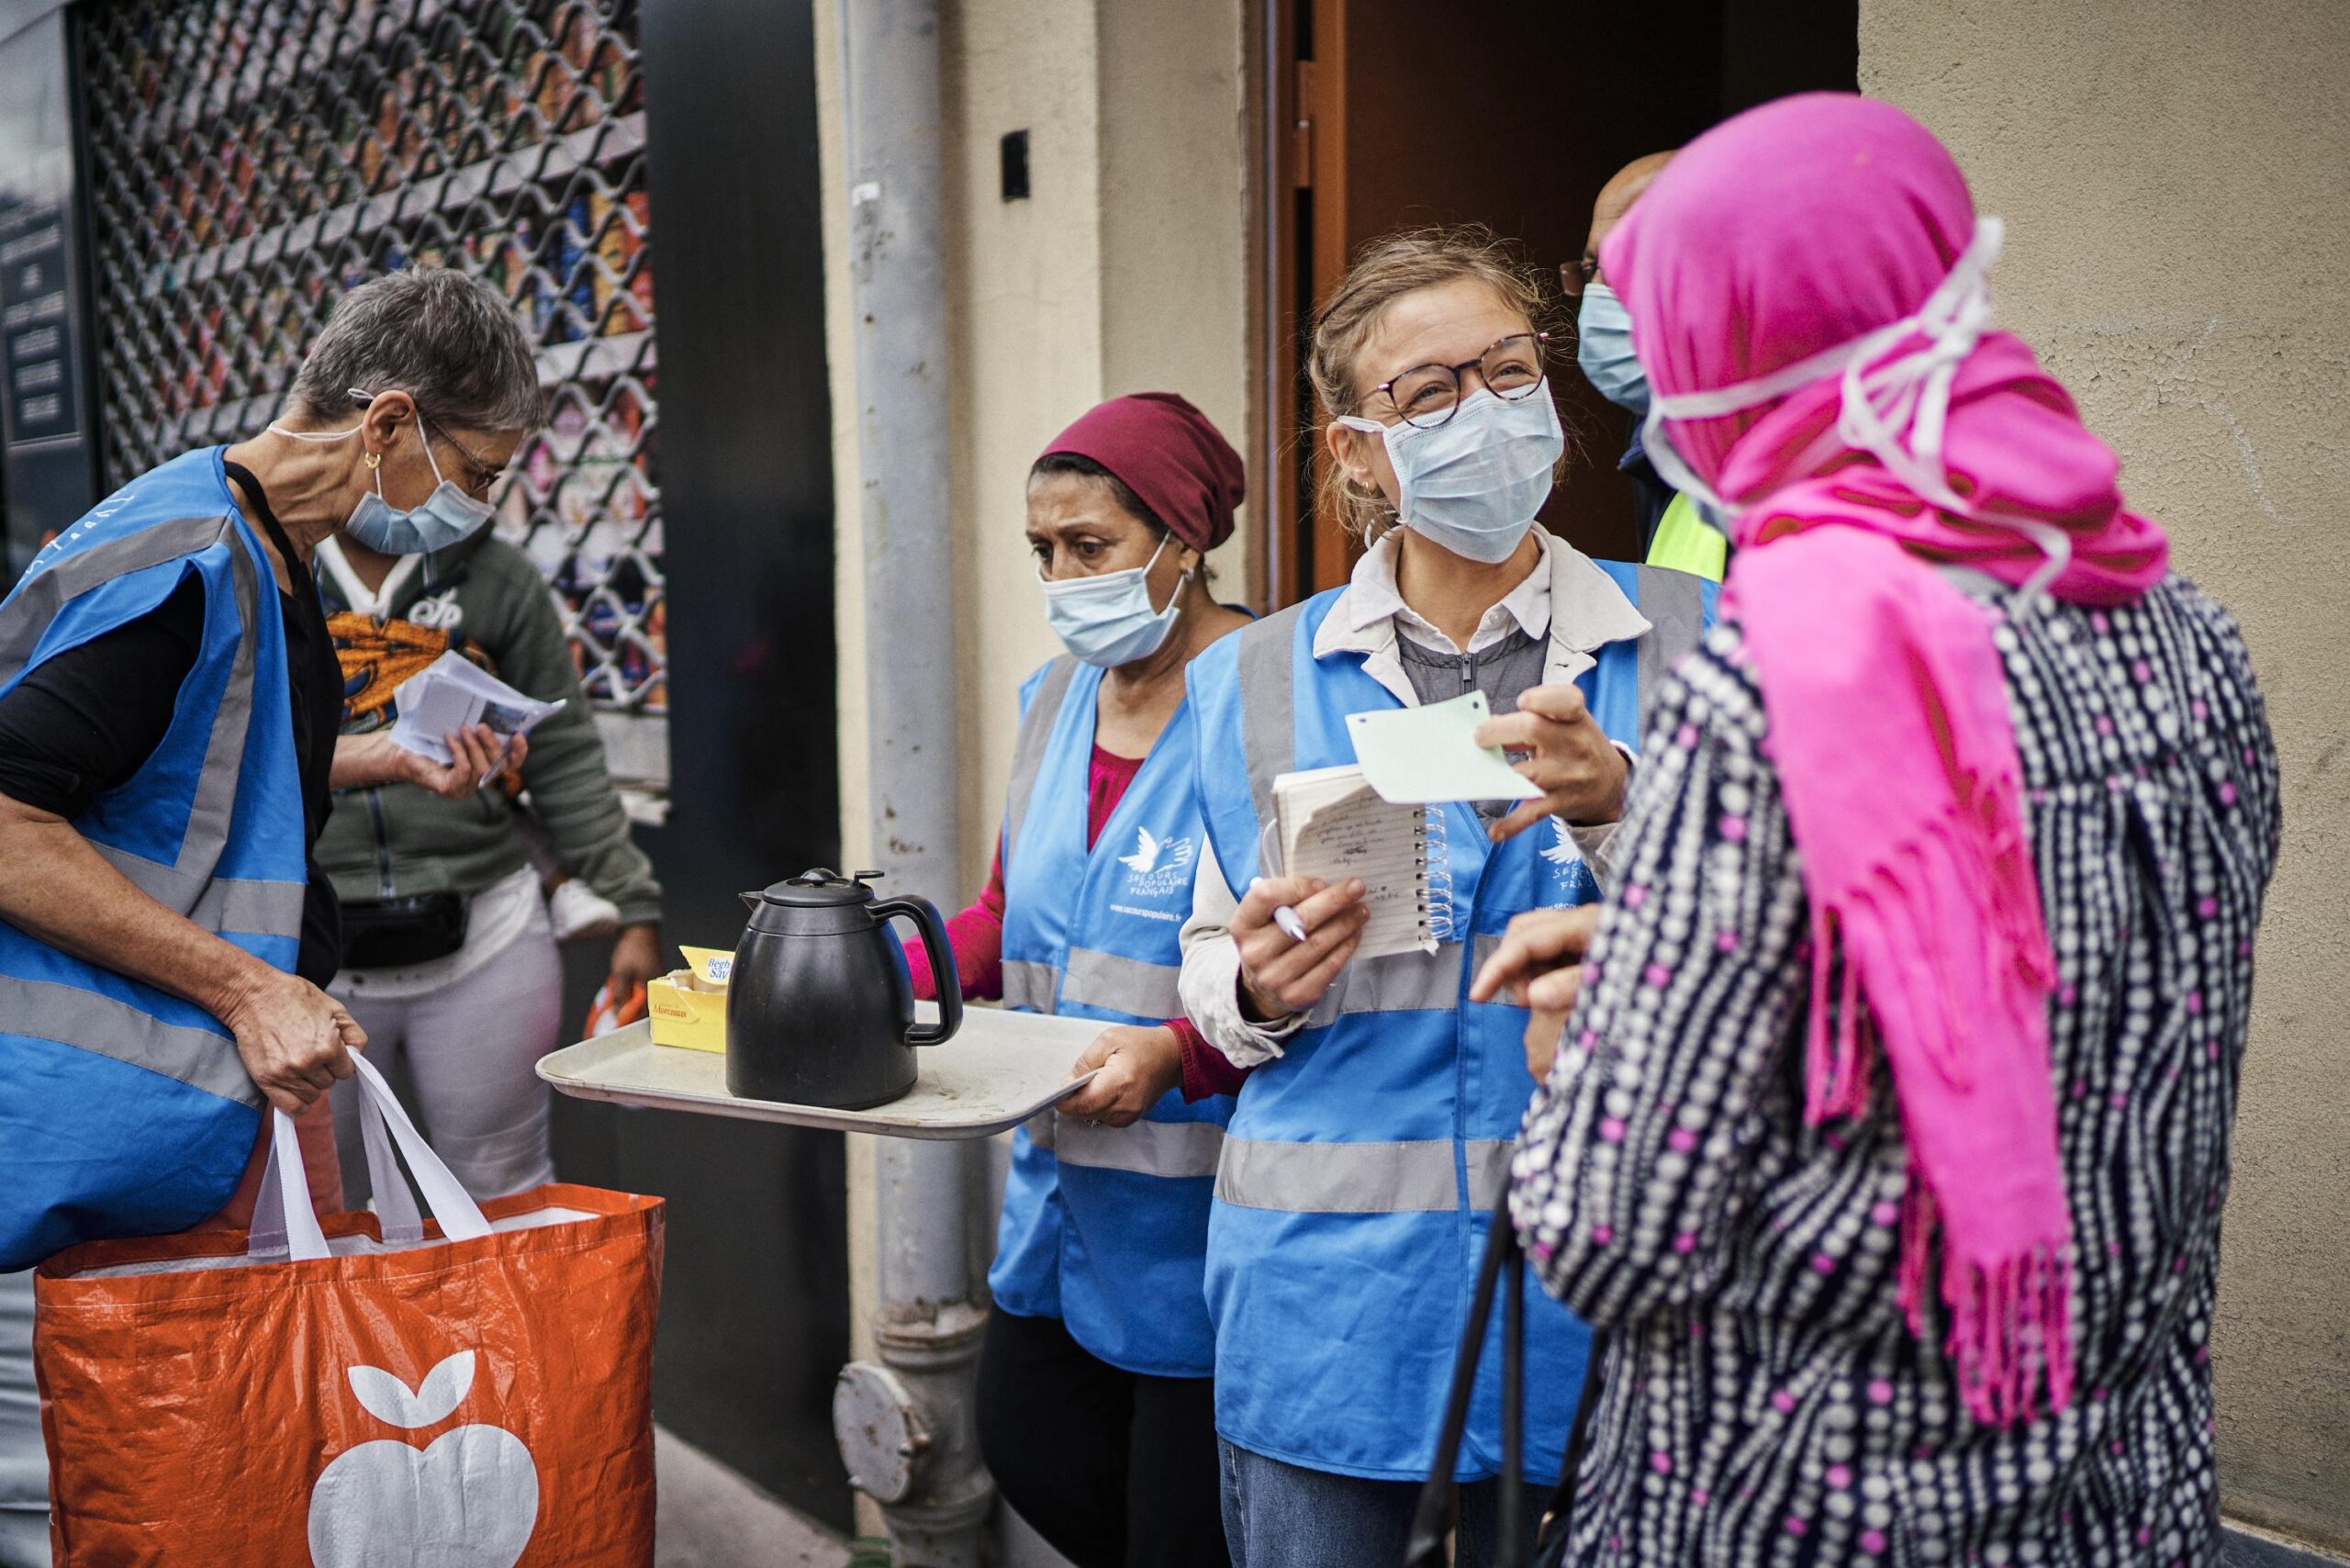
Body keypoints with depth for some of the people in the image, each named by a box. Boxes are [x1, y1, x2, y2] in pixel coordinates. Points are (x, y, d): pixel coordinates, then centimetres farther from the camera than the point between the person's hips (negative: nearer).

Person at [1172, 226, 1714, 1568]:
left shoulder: (1686, 644, 0)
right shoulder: (1257, 680, 6)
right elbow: (1213, 973, 11)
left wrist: (1617, 808, -21)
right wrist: (1261, 987, -11)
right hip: (1328, 1292, 1)